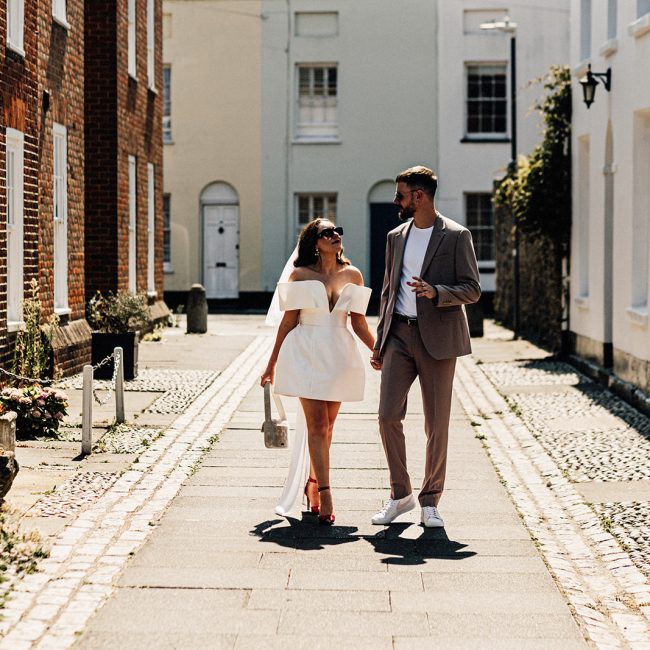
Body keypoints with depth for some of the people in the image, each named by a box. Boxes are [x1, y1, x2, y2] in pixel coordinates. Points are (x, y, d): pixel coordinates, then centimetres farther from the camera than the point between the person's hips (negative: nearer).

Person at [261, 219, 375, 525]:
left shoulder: (353, 276, 9)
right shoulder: (300, 275, 2)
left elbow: (359, 323, 11)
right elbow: (288, 321, 4)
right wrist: (272, 364, 5)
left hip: (339, 356, 3)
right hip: (307, 354, -3)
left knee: (326, 426, 9)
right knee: (317, 425, -10)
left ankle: (312, 484, 28)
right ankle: (325, 496, -14)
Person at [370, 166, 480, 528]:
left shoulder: (456, 236, -2)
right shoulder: (396, 237, 15)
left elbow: (472, 290, -5)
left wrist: (436, 292, -23)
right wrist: (380, 342, 16)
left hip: (437, 337, -4)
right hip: (400, 335, 4)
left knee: (437, 424, 1)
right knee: (389, 416, -5)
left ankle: (430, 501, 14)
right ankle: (401, 495, 10)